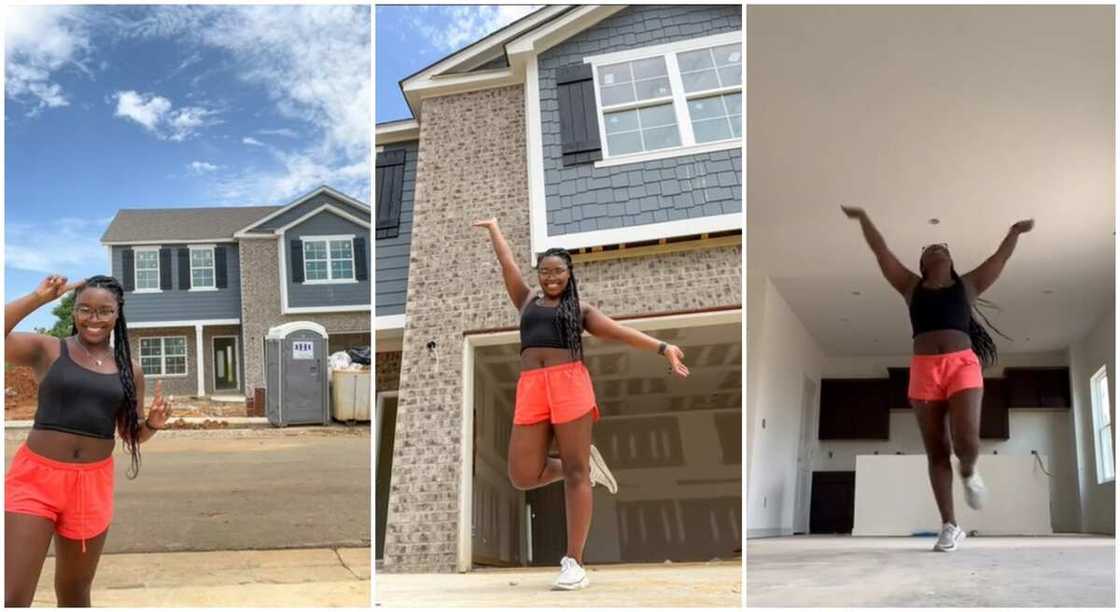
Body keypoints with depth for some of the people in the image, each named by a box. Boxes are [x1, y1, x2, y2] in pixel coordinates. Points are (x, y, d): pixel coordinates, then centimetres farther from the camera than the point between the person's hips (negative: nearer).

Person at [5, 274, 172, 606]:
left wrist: (152, 424, -6)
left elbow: (132, 434, 14)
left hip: (92, 483, 3)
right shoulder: (47, 350, -1)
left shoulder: (129, 368, 8)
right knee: (12, 596, -8)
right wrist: (38, 298, -18)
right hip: (35, 478, -3)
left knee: (74, 589, 18)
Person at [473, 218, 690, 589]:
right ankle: (584, 464, 21)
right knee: (523, 476, -6)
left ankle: (574, 563, -4)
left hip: (570, 384, -3)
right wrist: (493, 227, 39)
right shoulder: (527, 301, 23)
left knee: (575, 472, -6)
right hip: (531, 389, 3)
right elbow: (507, 263, 28)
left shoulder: (580, 309, 16)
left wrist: (663, 348, -3)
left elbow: (619, 332, 7)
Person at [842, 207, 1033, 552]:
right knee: (936, 452, -1)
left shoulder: (968, 285, 19)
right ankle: (950, 526, 4)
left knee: (967, 442, -19)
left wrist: (1015, 231, 22)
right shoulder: (911, 287, 18)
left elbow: (1001, 257, 24)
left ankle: (968, 472, 18)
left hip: (962, 366, -1)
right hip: (924, 371, 1)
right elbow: (880, 250, 19)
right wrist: (863, 217, 22)